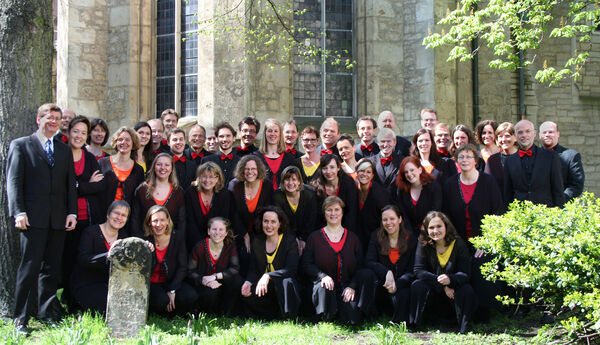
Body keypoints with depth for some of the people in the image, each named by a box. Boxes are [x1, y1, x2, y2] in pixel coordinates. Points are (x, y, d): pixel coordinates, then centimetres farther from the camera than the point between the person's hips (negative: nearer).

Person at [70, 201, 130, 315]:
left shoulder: (123, 235, 10)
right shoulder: (90, 232, -8)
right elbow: (84, 260, -24)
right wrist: (109, 256, -39)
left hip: (108, 284, 6)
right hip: (85, 286, -6)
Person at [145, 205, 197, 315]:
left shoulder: (178, 237, -3)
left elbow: (182, 267, -4)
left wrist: (172, 290, -14)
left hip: (171, 281, 2)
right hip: (150, 283, -2)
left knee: (191, 296, -27)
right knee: (162, 300, -34)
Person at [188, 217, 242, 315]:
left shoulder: (230, 247, -3)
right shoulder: (200, 247, -8)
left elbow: (235, 269, -15)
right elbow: (190, 272, -8)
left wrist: (215, 276, -26)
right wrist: (203, 280, -27)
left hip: (221, 285, 2)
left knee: (237, 280, -26)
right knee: (211, 292, -36)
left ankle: (227, 314, -9)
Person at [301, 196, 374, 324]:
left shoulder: (353, 238, 13)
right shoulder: (315, 237, 8)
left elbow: (360, 267, 8)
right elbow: (306, 265, 2)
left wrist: (352, 286, -11)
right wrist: (323, 276, -18)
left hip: (347, 286, 1)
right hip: (326, 284, -1)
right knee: (324, 288, -37)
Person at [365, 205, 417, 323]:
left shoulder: (411, 239, 4)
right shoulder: (376, 236, 8)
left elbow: (412, 270, -2)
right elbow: (369, 261, -4)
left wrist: (397, 284, -20)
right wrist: (386, 272, -23)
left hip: (402, 284, -1)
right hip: (382, 283, 1)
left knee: (403, 295, -35)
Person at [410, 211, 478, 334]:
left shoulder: (458, 244, -10)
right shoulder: (423, 244, -8)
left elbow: (465, 274, -14)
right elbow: (418, 270, -14)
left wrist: (450, 279, -38)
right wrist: (442, 285, -25)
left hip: (454, 288, -1)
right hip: (434, 292, 1)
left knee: (467, 291, -31)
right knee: (417, 286, -26)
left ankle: (464, 331, -14)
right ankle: (412, 325, -17)